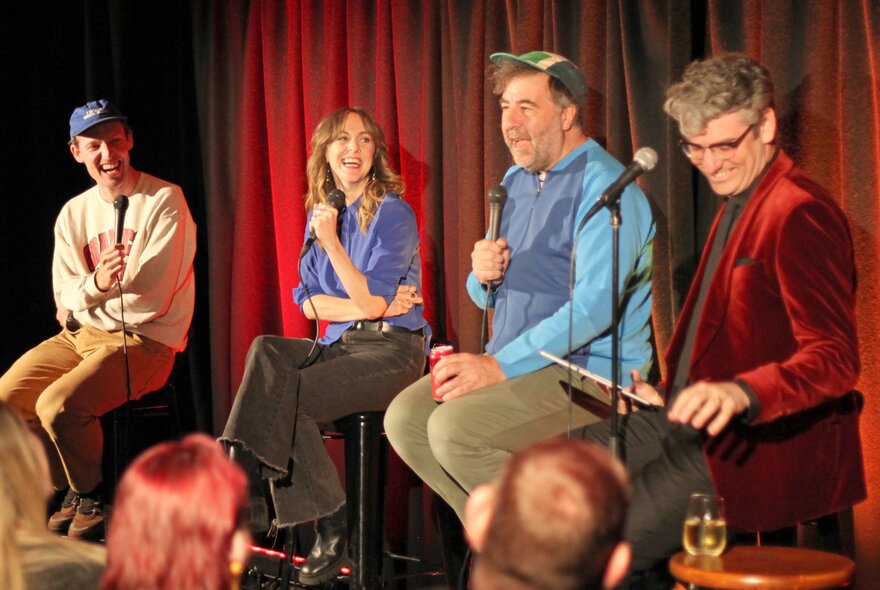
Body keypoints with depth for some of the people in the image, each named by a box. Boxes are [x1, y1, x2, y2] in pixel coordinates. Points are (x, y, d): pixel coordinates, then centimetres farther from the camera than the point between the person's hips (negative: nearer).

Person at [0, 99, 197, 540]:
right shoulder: (74, 213, 10)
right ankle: (71, 492, 11)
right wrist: (96, 284, -22)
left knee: (58, 405, -27)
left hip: (143, 340, -6)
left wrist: (82, 300, -5)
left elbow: (153, 293, -15)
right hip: (82, 335, 7)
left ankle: (93, 497, 1)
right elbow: (66, 296, 2)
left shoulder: (164, 201, -8)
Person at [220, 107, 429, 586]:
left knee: (281, 395, -28)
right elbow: (308, 302, 6)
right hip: (339, 346, 6)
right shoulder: (320, 213, 13)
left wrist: (331, 241, -19)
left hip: (390, 350, -6)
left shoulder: (392, 214, -6)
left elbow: (371, 301, -14)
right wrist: (369, 307, -10)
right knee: (266, 352, -25)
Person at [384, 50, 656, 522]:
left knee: (454, 429, -25)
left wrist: (500, 366, -25)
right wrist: (483, 276, -4)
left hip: (588, 370, -8)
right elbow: (487, 297, 22)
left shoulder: (603, 186, -12)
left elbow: (594, 307, -23)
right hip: (513, 363, 9)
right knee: (404, 419, -8)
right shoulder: (515, 181, 16)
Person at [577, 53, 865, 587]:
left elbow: (836, 360, -25)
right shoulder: (738, 206, 17)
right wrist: (669, 392, 12)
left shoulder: (800, 213, -16)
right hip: (695, 423, 10)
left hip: (765, 443, -10)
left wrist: (742, 392, -40)